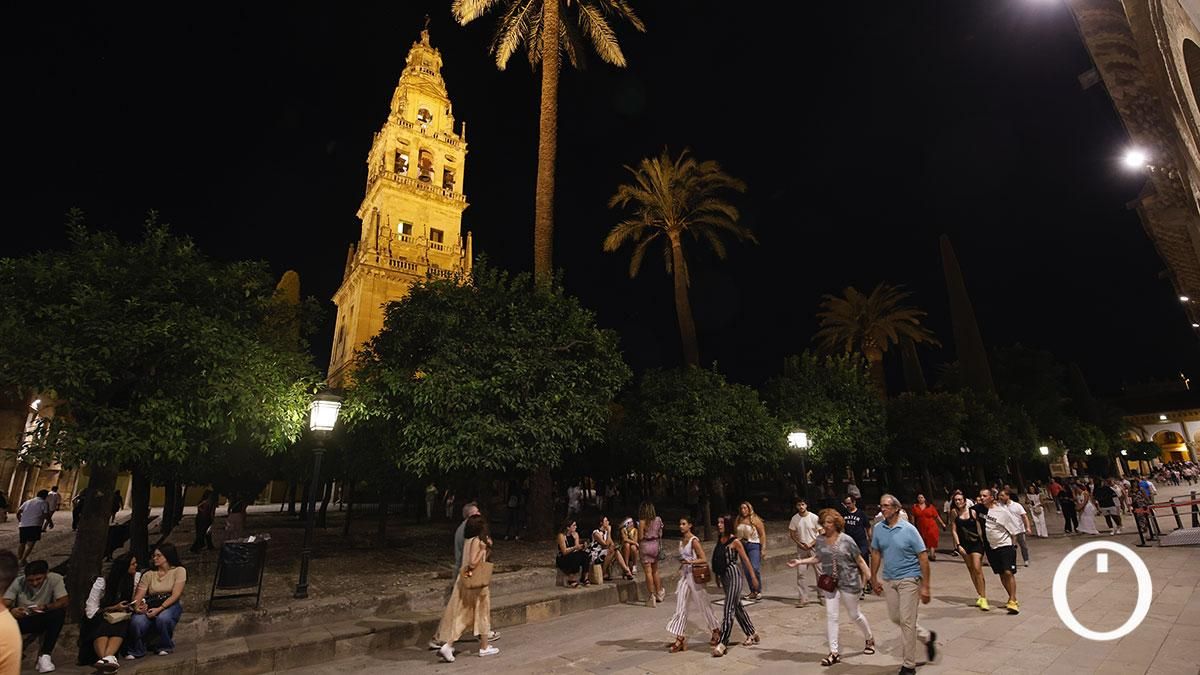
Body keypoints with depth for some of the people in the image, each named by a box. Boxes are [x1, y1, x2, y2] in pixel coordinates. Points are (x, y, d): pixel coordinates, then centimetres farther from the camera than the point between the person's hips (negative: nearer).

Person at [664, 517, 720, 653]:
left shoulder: (694, 541, -14)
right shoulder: (681, 540, 7)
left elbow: (703, 559, -16)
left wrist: (690, 562, -28)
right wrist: (681, 566, 12)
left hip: (694, 575, -7)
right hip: (684, 575, 7)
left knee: (703, 605, 7)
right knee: (680, 606, 3)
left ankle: (716, 631, 28)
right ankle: (680, 638, 7)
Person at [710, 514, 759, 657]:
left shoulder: (735, 541, -13)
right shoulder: (719, 540, 6)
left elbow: (745, 559, -6)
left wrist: (753, 576, -1)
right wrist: (715, 573, 13)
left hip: (734, 575, -8)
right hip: (723, 576, 8)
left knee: (729, 609, -7)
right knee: (737, 606, 19)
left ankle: (722, 643, -5)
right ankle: (752, 633, 35)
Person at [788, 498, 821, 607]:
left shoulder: (814, 517, -9)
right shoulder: (794, 518, -1)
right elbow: (792, 534, 6)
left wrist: (811, 544, -12)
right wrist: (800, 544, -8)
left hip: (814, 547, -2)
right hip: (801, 548, 2)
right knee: (800, 573, 0)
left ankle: (823, 595, 19)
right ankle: (803, 598, 8)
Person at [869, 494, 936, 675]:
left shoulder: (909, 529, -15)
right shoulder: (878, 528, -2)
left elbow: (923, 557, -11)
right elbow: (875, 553, 8)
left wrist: (925, 587, -13)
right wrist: (874, 578, 10)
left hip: (908, 579, -5)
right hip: (888, 579, 5)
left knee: (907, 621, 0)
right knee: (895, 618, 15)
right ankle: (927, 636, 41)